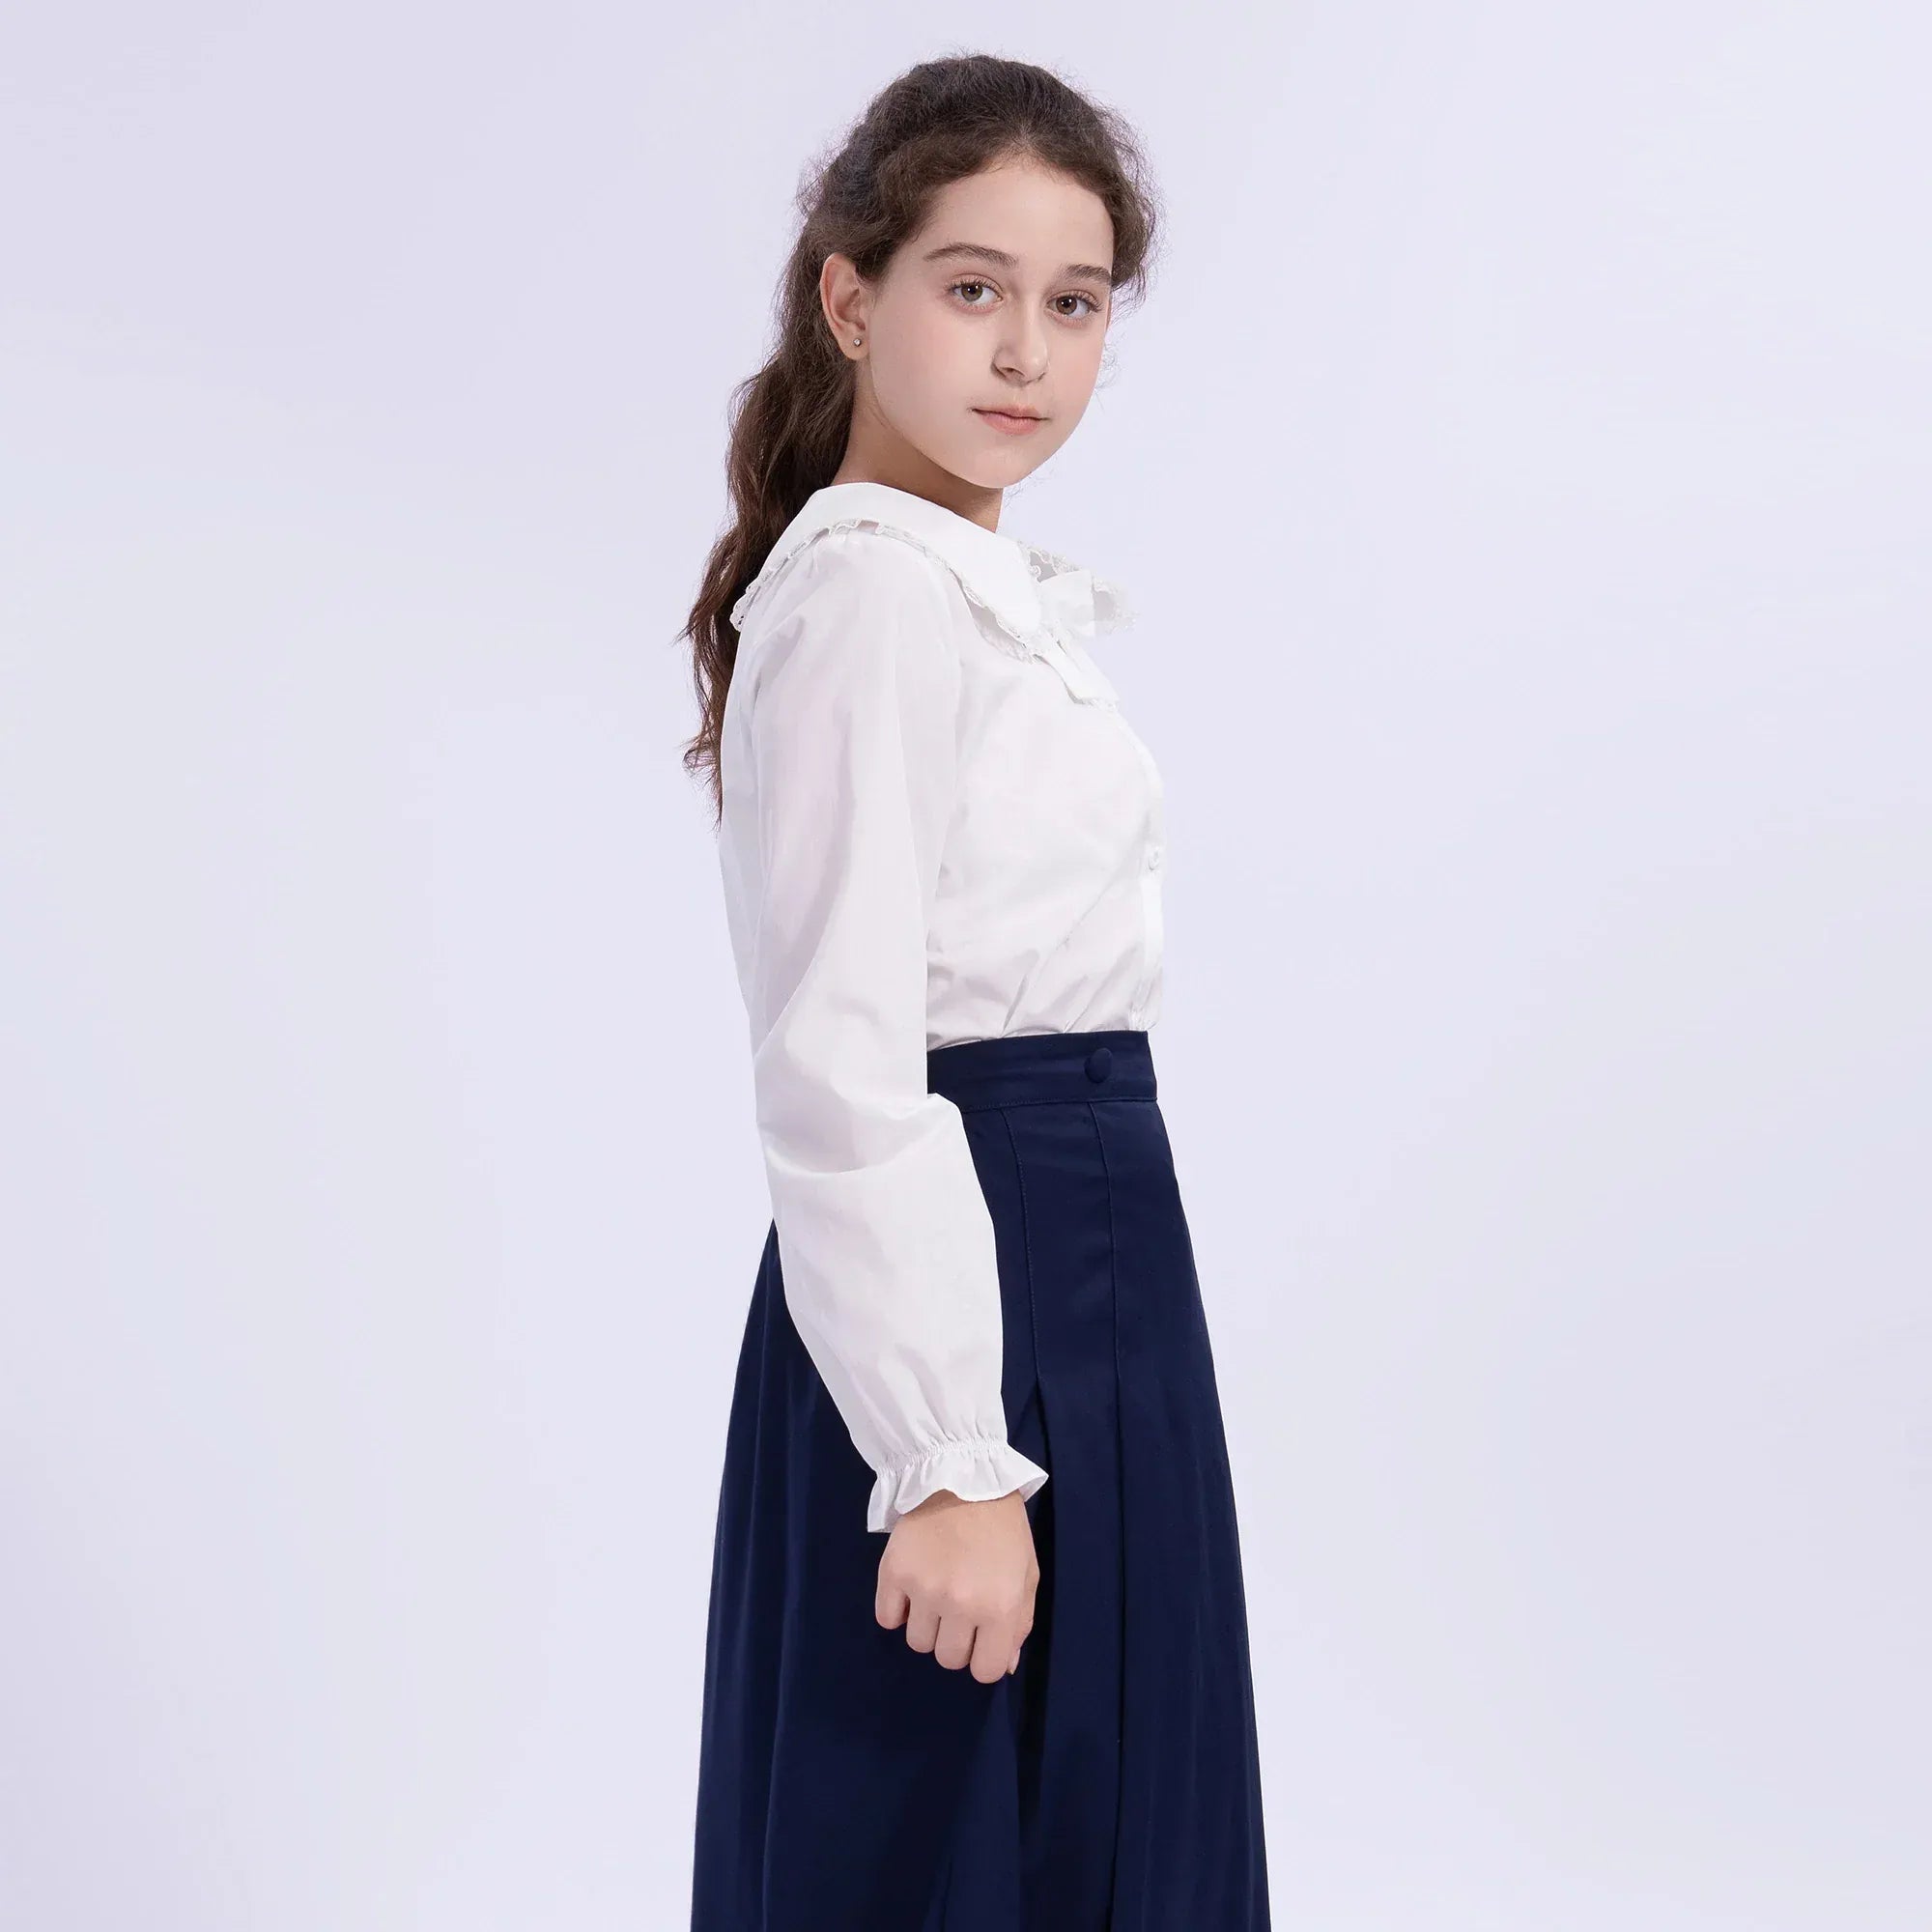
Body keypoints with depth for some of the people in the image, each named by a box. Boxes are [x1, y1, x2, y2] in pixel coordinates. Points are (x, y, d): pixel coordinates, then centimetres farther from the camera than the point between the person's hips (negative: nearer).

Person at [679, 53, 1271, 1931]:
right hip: (960, 1287, -9)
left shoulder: (996, 594, 14)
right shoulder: (866, 592, -15)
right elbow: (837, 1065, -21)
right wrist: (948, 1461, -22)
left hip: (1090, 1264, 9)